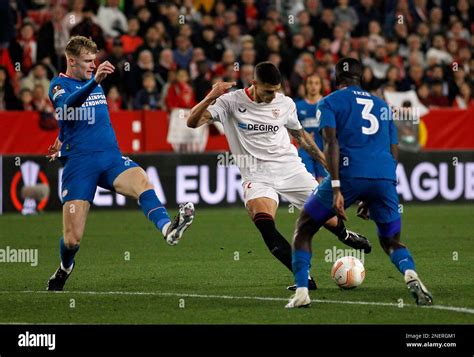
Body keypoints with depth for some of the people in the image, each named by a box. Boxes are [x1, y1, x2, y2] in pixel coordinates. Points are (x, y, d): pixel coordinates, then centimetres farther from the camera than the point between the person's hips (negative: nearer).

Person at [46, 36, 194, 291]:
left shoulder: (95, 81, 18)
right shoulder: (59, 85, -2)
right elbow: (68, 105, -27)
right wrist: (95, 81, -42)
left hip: (111, 158, 4)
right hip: (78, 163, -4)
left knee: (141, 181, -31)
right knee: (72, 239, -6)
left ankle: (167, 228, -54)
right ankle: (65, 268, 28)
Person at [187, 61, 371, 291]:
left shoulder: (285, 103, 2)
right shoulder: (231, 102, -8)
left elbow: (300, 134, 20)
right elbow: (193, 122, -16)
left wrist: (324, 160, 22)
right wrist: (211, 97, -32)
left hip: (290, 169, 3)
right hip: (257, 176, -3)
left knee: (327, 216, 5)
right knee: (263, 220, -30)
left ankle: (345, 236, 46)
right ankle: (304, 277, -26)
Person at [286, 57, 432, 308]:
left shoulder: (330, 102, 13)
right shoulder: (382, 105, 28)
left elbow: (331, 143, -4)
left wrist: (336, 188, -12)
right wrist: (371, 200, 31)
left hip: (349, 175, -4)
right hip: (384, 178, 4)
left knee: (303, 229, 15)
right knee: (391, 241, 19)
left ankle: (301, 292, -2)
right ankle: (411, 275, -15)